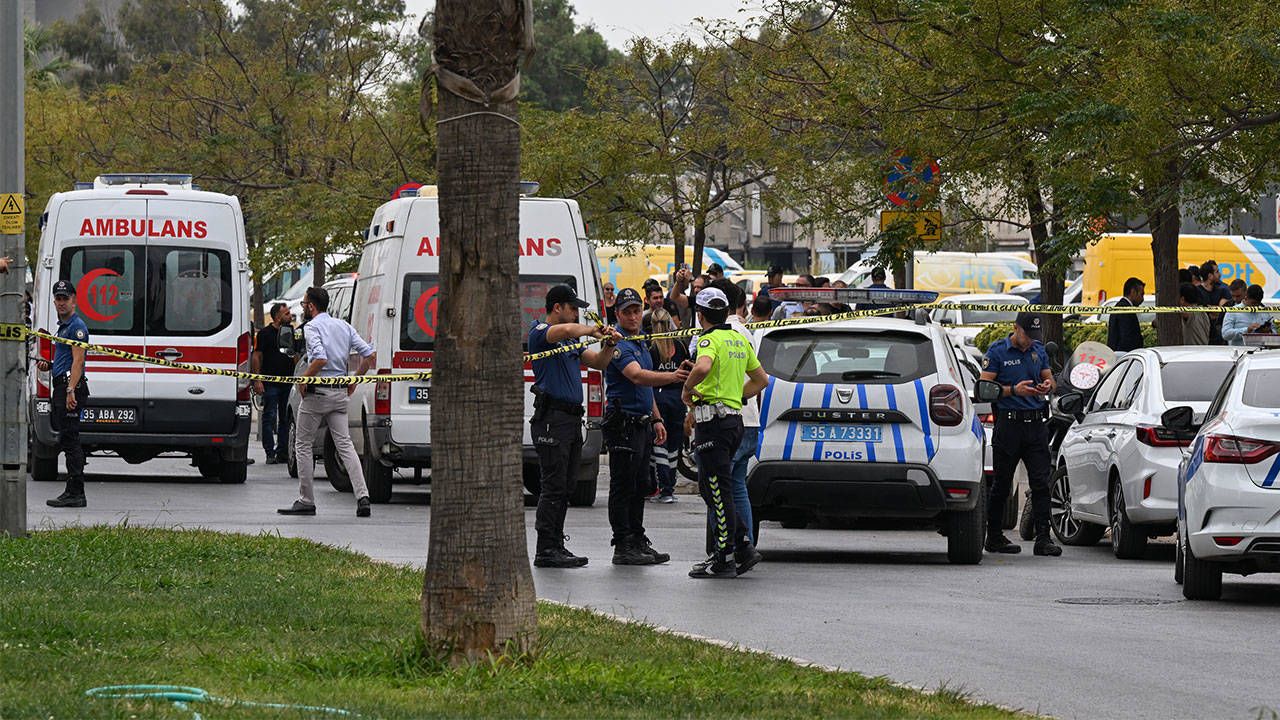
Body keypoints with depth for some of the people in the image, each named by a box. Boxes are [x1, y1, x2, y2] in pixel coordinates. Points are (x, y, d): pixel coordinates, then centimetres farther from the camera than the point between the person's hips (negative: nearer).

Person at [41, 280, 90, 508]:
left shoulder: (76, 326, -10)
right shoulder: (63, 326, 22)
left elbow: (78, 361, -19)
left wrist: (71, 391, -26)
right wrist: (49, 366, 14)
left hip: (71, 386, -11)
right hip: (61, 386, 11)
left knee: (69, 439, -12)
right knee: (67, 440, 11)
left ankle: (75, 493, -14)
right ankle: (72, 492, 14)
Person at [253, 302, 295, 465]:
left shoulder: (291, 332, 14)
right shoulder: (265, 333, -2)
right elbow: (257, 357, -4)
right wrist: (257, 380, -11)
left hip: (288, 382, 5)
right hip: (270, 383, -5)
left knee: (286, 419, 6)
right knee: (269, 417, -4)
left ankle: (283, 452, 11)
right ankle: (270, 453, -4)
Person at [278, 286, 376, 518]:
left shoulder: (311, 327, -10)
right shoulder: (343, 326, 12)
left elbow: (320, 359, -26)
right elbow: (369, 355, 6)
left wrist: (303, 379, -13)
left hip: (317, 393, -6)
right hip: (340, 394, 6)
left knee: (303, 445, 5)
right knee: (345, 445, 5)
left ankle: (306, 501, 6)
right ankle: (362, 497, -9)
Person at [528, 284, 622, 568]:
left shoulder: (571, 341, 22)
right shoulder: (540, 332, -6)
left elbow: (599, 363, 19)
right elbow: (568, 330, -27)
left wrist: (608, 345, 1)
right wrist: (593, 330, -12)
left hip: (572, 417, 9)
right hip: (552, 418, -9)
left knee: (565, 486, 10)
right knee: (554, 486, -9)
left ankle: (555, 546, 14)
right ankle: (546, 550, -9)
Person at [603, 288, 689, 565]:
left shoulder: (642, 342, 16)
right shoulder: (619, 345, -15)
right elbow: (637, 376, -31)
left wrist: (656, 419, 22)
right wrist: (671, 377, -46)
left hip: (642, 424, 9)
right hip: (623, 424, -9)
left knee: (639, 487, 14)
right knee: (623, 487, -6)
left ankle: (637, 541, 21)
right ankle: (623, 547, -5)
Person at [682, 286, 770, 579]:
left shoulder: (710, 340, -11)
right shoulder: (739, 340, 17)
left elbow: (703, 367, -33)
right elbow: (761, 379, 25)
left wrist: (687, 390, -16)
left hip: (714, 420, -9)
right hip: (734, 419, 9)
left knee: (717, 491, -6)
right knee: (710, 487, 17)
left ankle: (724, 560, -5)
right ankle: (743, 547, 13)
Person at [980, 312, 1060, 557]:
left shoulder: (1039, 351, 13)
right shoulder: (997, 351, -2)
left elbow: (1049, 378, 19)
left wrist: (1047, 386, -6)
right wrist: (1014, 390, -19)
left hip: (1036, 423, 4)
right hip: (1009, 424, -4)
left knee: (1041, 482, -5)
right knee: (1001, 484, 4)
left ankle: (1043, 539, -7)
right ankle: (994, 538, 14)